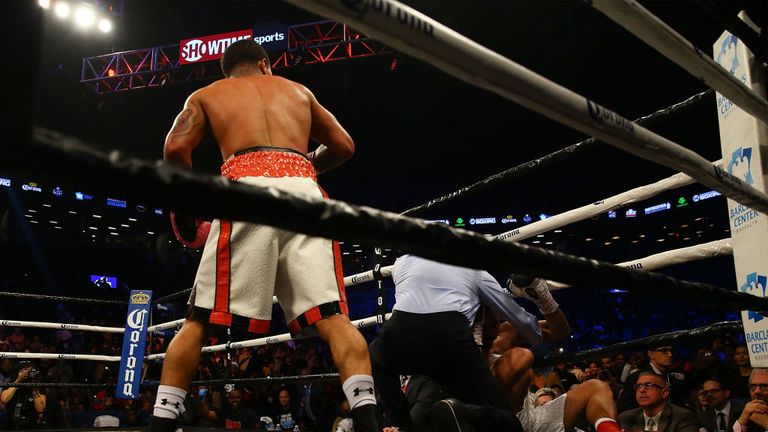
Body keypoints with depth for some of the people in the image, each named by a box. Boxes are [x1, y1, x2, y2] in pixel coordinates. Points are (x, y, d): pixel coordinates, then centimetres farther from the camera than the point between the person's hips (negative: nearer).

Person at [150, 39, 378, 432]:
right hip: (303, 192, 2)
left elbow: (176, 149, 9)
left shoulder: (206, 94, 26)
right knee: (332, 316, -3)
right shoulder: (298, 90, 33)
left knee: (200, 320, 5)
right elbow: (344, 146, 31)